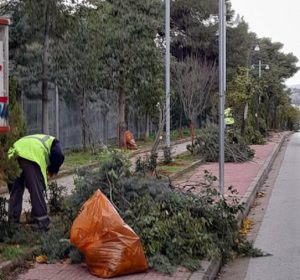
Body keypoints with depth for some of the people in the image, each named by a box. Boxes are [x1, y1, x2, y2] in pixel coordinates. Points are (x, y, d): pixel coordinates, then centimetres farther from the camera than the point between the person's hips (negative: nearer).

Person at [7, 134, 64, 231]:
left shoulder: (37, 139, 44)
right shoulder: (53, 141, 27)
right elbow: (59, 156, 5)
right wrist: (52, 170, 20)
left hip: (14, 155, 6)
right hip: (31, 155, -6)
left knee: (16, 190, 19)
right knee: (37, 191, -2)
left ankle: (13, 222, 24)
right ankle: (43, 225, -1)